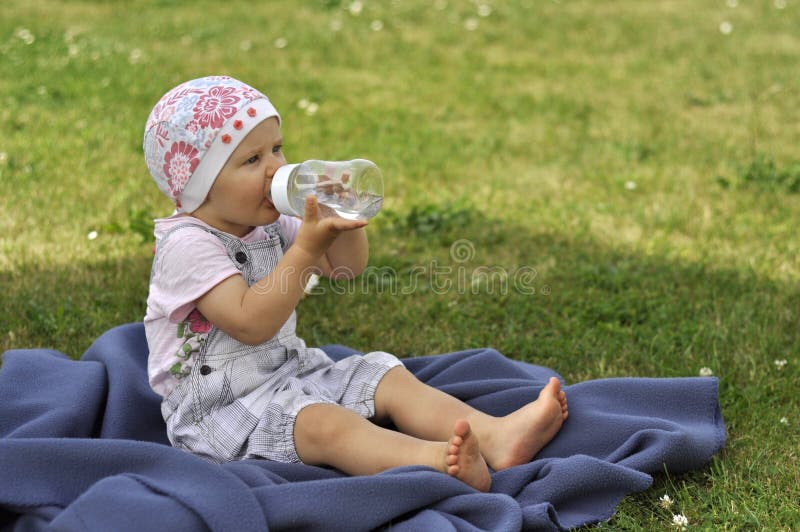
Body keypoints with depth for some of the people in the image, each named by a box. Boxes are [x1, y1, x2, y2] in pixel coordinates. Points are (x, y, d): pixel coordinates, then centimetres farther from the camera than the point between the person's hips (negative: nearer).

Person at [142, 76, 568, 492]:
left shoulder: (269, 226, 7)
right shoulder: (187, 245, -19)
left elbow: (346, 267, 12)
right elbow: (252, 322, -29)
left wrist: (343, 218, -8)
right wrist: (306, 250, -29)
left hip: (290, 374, 9)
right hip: (219, 410, -9)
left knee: (389, 378, -8)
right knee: (320, 421, -33)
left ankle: (497, 435, -25)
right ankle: (436, 460, -55)